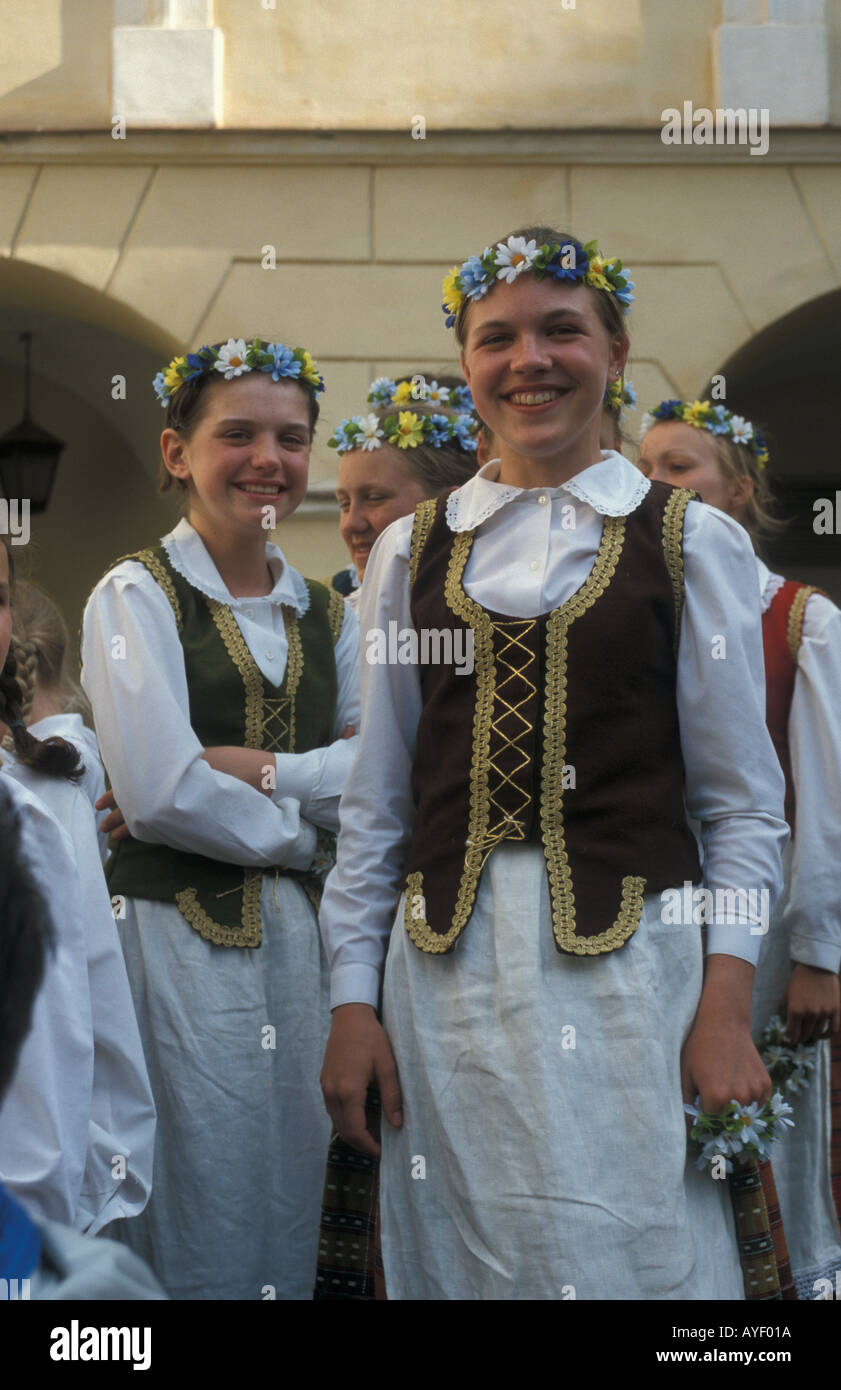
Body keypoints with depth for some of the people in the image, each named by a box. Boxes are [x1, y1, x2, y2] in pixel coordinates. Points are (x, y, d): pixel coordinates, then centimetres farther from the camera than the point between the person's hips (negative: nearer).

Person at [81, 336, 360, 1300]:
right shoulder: (136, 596, -2)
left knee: (288, 1206, 8)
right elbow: (160, 793, -14)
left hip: (297, 933, 5)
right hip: (178, 934, -5)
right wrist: (301, 831, -3)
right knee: (200, 1218, -3)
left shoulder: (326, 617, 15)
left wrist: (251, 766, -12)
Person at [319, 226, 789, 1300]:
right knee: (458, 1252, 7)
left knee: (629, 1253, -4)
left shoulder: (690, 541, 3)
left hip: (628, 958, -2)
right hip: (446, 960, 3)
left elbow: (743, 801, 1)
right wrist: (353, 1001, 6)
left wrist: (725, 1007, -7)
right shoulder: (412, 551, 10)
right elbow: (374, 799, 11)